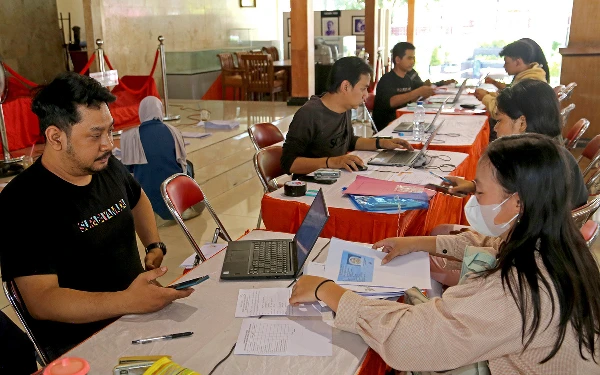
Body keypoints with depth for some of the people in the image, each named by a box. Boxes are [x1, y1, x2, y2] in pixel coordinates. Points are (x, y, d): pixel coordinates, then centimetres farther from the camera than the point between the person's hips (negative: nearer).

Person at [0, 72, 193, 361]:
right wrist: (127, 301, -36)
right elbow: (41, 300, -23)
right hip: (80, 345, -6)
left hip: (138, 313, 7)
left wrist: (154, 246, 14)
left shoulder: (108, 167, 5)